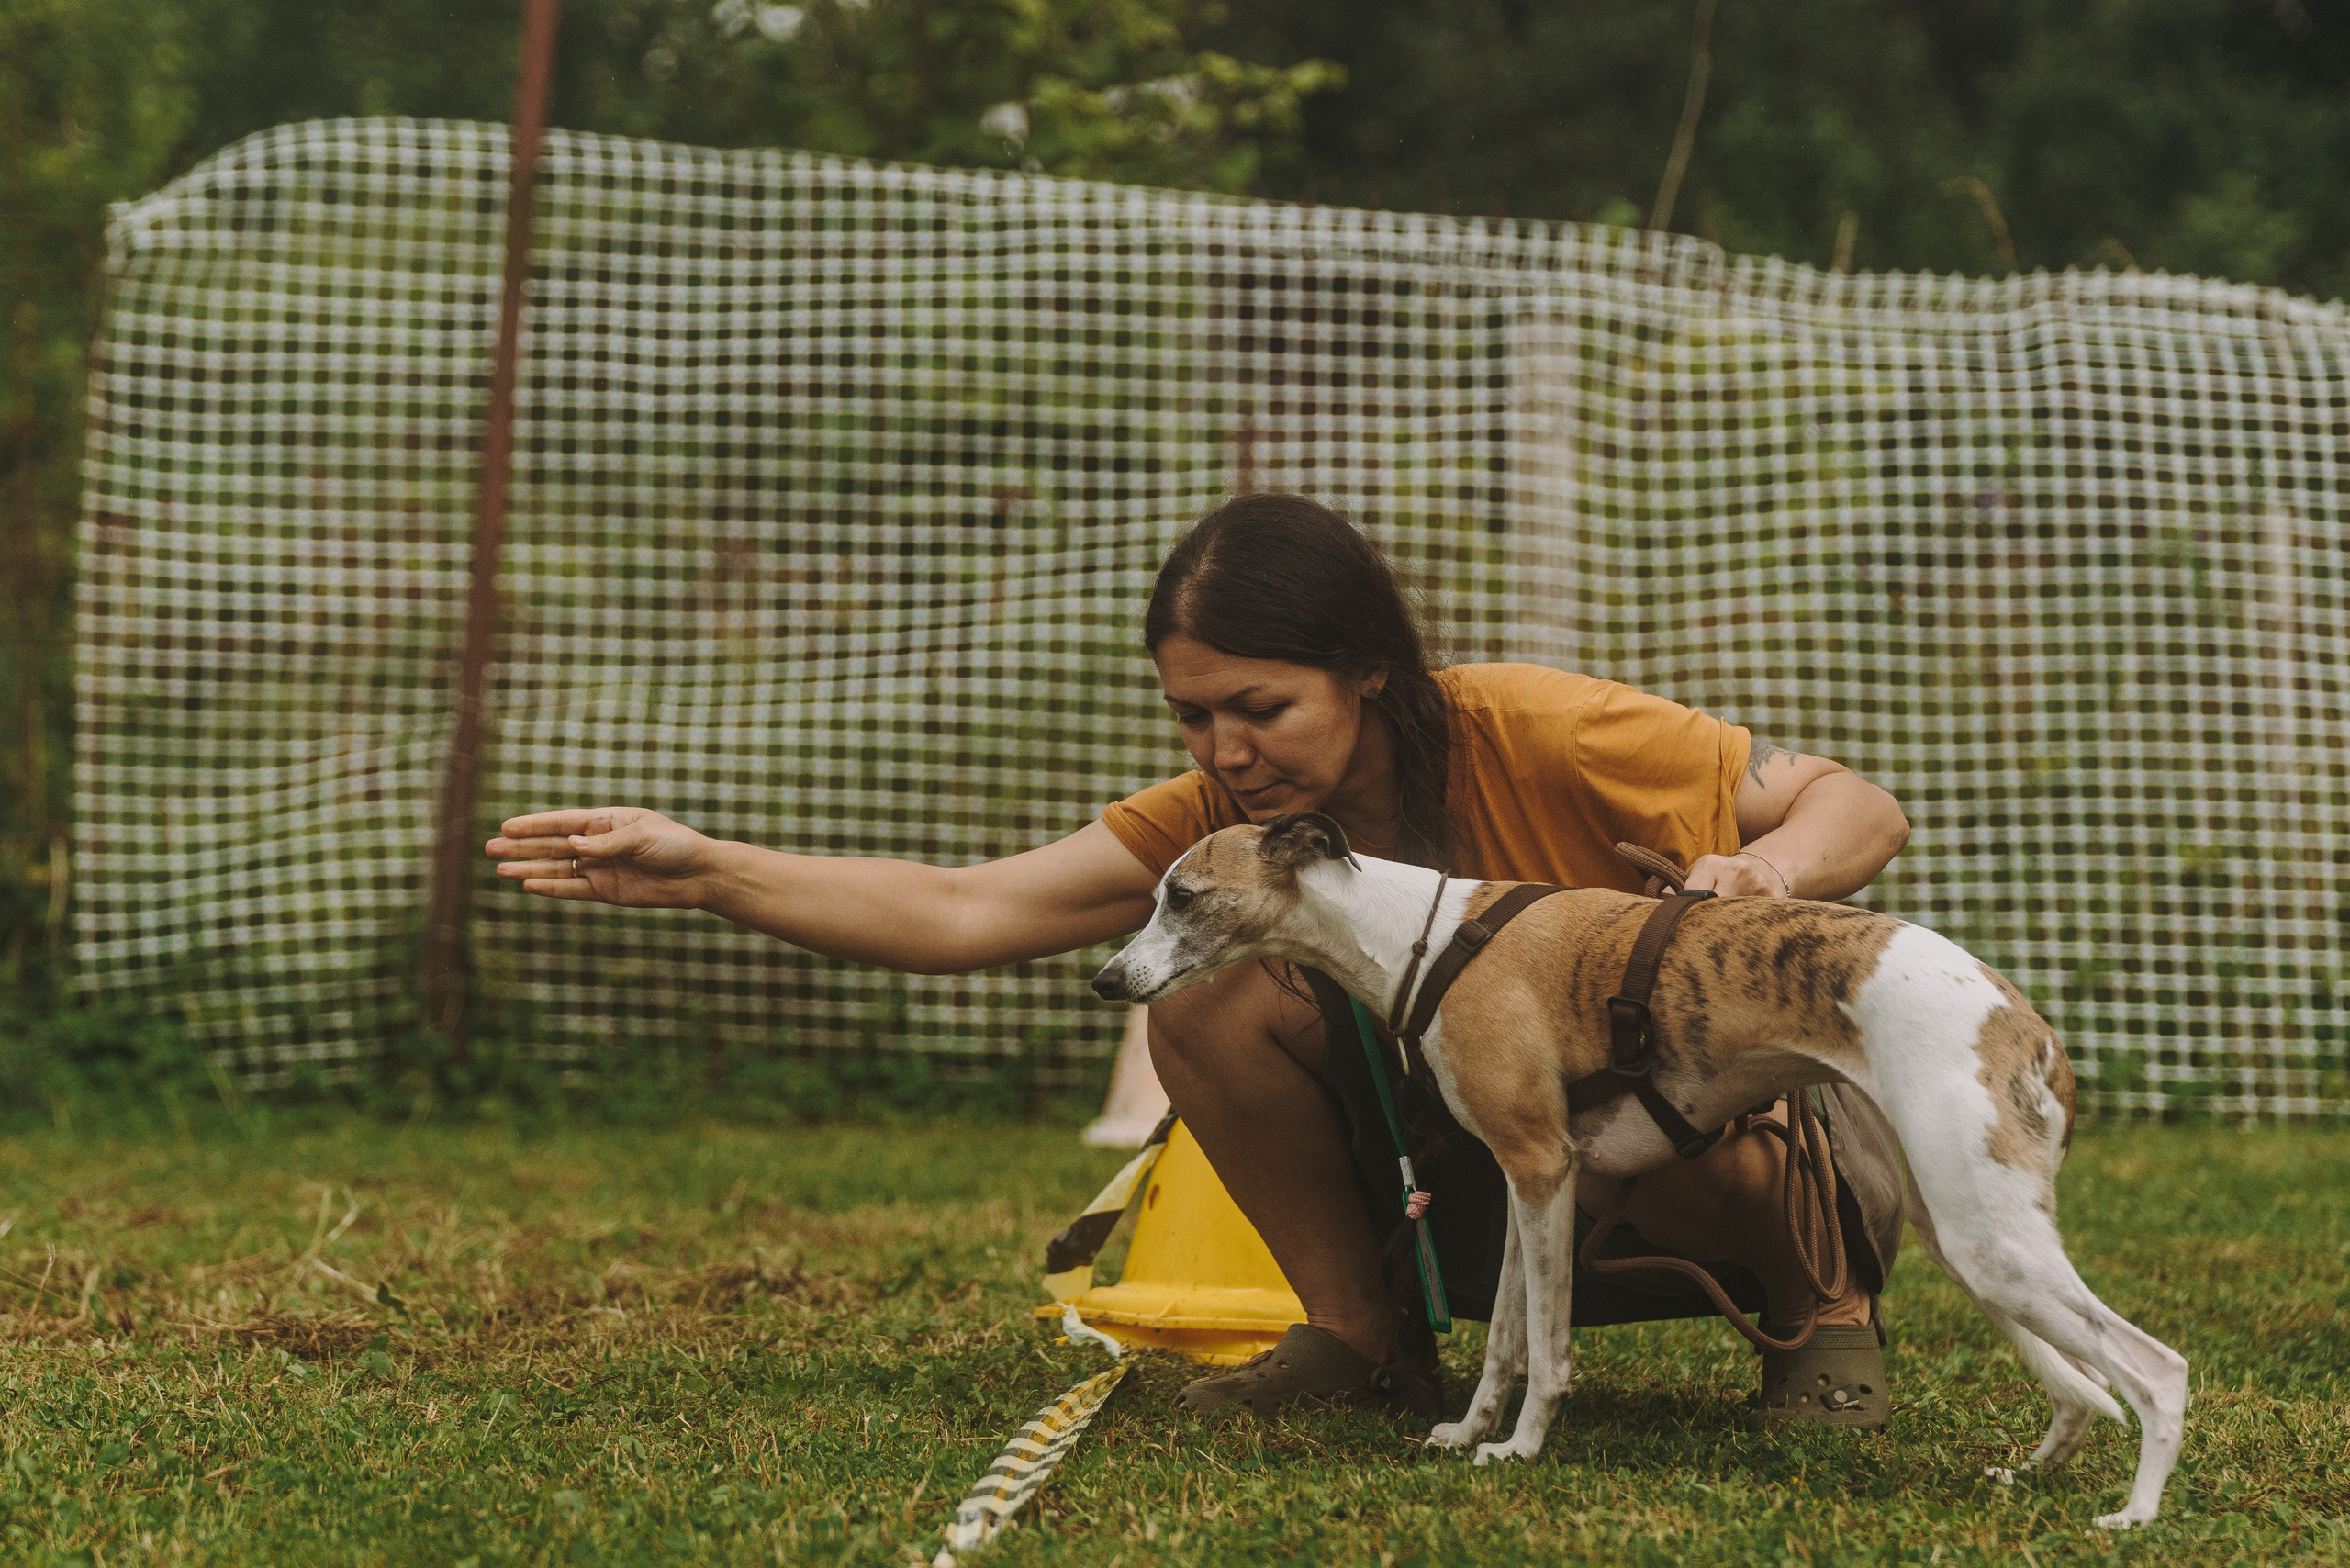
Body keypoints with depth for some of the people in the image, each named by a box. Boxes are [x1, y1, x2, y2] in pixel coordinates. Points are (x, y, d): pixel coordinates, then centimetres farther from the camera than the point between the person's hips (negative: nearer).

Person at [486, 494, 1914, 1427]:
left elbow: (1862, 809, -18)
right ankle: (1367, 1339, -1)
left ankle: (1825, 1312, -6)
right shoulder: (1222, 819, -11)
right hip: (1480, 1187, 4)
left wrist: (1768, 868, -41)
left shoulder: (1535, 736, -24)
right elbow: (958, 916, -18)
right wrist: (707, 873, -28)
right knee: (1208, 982, -19)